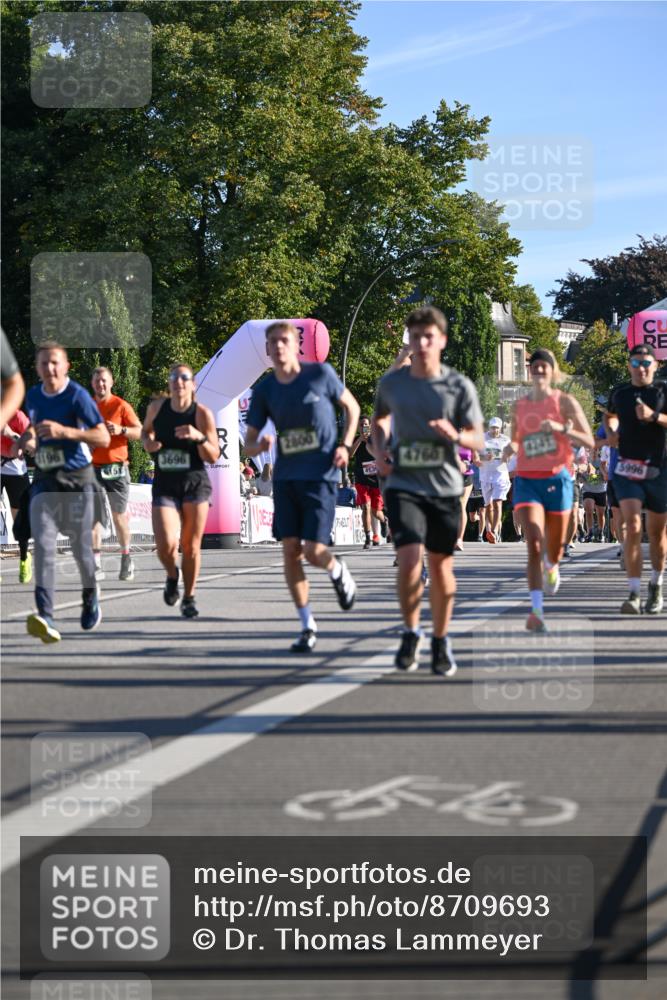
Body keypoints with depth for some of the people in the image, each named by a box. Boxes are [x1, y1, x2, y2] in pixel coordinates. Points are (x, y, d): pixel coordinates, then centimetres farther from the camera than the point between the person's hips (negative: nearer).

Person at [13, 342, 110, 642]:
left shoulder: (77, 395, -11)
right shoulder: (33, 396, 8)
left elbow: (104, 438, -17)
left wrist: (63, 431, -28)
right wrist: (25, 441, 7)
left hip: (77, 479, -4)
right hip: (44, 480, 4)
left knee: (80, 547, 7)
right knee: (43, 544, -15)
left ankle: (90, 598, 37)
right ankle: (45, 616, -26)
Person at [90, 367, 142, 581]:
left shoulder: (121, 406, 0)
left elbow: (139, 432, -6)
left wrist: (121, 430, -22)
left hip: (116, 467, -3)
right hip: (92, 468, 3)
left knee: (119, 515, 3)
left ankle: (126, 560, 17)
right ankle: (96, 565, -6)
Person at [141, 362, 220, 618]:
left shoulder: (202, 413, -6)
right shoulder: (156, 407, 1)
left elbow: (214, 457, -5)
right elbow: (146, 430, 23)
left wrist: (199, 437, -24)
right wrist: (147, 442, 0)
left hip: (195, 484, -1)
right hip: (164, 485, 1)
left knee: (191, 546, 4)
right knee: (165, 545, -15)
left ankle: (189, 598, 23)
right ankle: (172, 575, 20)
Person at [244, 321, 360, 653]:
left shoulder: (321, 374, -5)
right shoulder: (264, 390, 3)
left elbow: (352, 407, 9)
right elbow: (249, 441, 7)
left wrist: (345, 445, -5)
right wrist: (258, 447, -17)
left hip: (320, 476, -3)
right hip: (285, 476, 3)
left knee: (314, 552, -12)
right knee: (290, 550, -2)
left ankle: (339, 572, 26)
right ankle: (307, 626, 10)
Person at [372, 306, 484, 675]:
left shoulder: (459, 386, -4)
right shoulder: (391, 382, 1)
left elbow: (478, 439, -2)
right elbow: (379, 419, 21)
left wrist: (455, 434, -23)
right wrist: (379, 452, 3)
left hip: (444, 488, 0)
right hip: (403, 485, 0)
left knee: (440, 565, 9)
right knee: (409, 557, -17)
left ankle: (441, 641, 27)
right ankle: (410, 633, 4)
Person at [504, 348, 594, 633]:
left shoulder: (564, 401, -1)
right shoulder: (519, 406, 10)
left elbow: (589, 441, -6)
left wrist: (561, 428, -22)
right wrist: (510, 448, -1)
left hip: (557, 479, -1)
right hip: (527, 480, 1)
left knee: (554, 549, 12)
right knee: (534, 544, -17)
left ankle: (551, 567, 51)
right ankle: (537, 611, -20)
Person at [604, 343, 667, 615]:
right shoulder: (619, 393, 8)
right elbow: (610, 416, 29)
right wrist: (611, 432, 10)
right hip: (627, 468, 1)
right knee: (632, 527, -14)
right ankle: (634, 593, -16)